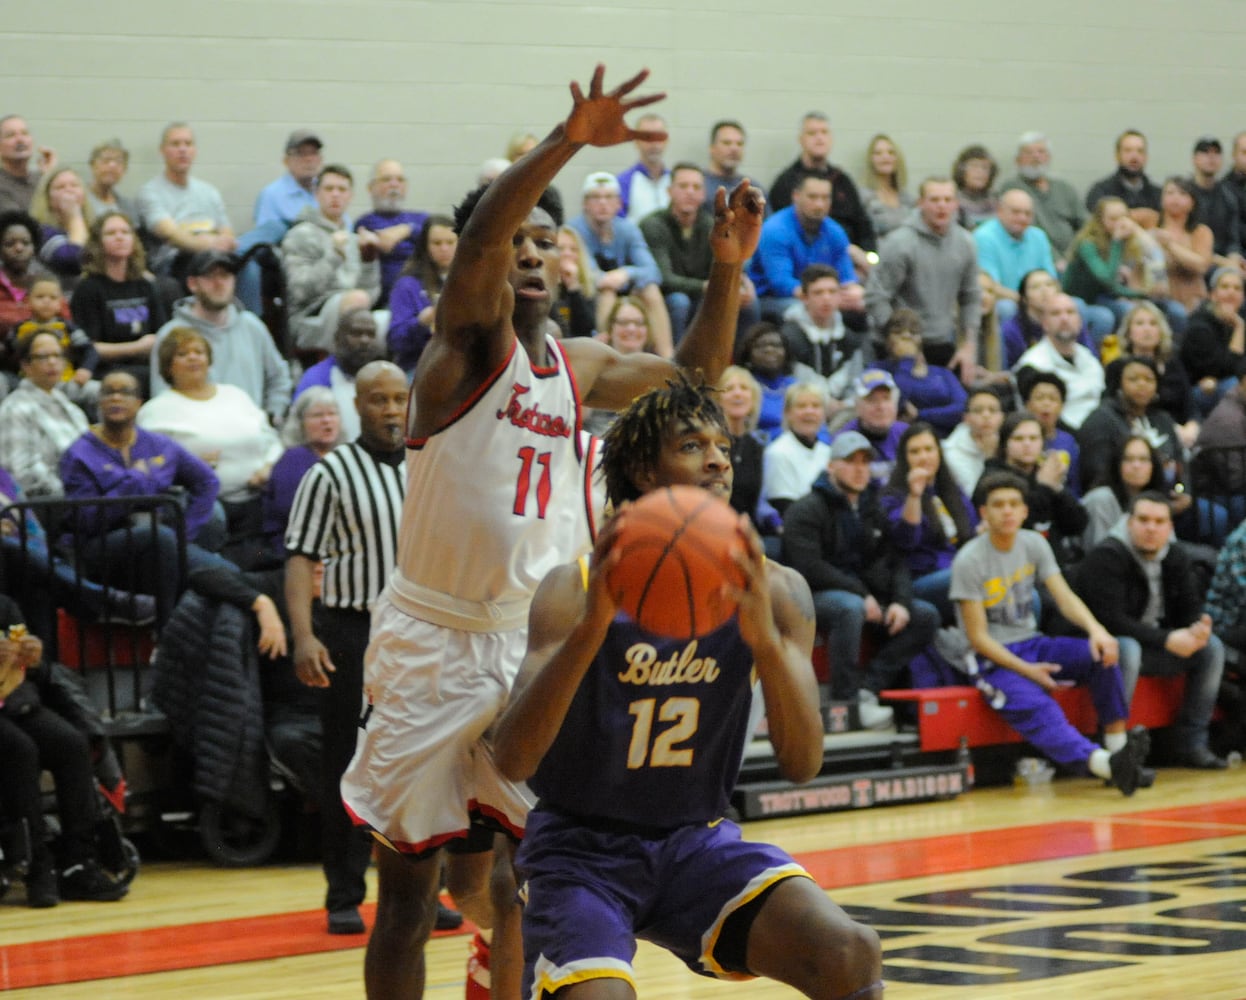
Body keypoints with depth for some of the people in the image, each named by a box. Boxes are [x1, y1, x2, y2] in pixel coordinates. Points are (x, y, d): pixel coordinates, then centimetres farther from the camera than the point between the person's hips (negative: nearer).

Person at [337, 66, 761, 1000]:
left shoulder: (578, 364, 11)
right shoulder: (469, 334, -8)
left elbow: (691, 380, 20)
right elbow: (482, 229, -26)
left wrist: (726, 272, 3)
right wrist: (569, 139, -42)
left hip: (536, 643, 6)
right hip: (436, 643, -6)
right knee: (407, 888, 0)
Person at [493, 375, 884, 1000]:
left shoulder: (772, 591, -4)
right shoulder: (576, 589, -14)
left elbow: (802, 765, -14)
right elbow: (513, 760, -25)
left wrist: (764, 639, -32)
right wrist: (592, 626, -39)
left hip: (697, 840, 3)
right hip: (581, 848, -3)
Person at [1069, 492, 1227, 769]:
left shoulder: (1176, 557, 5)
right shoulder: (1106, 558, -19)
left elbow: (1190, 608, 9)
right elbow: (1111, 620, -26)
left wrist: (1198, 629, -18)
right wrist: (1166, 640, -28)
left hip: (1152, 645, 8)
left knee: (1211, 647, -5)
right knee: (1127, 651, -39)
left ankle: (1191, 744, -2)